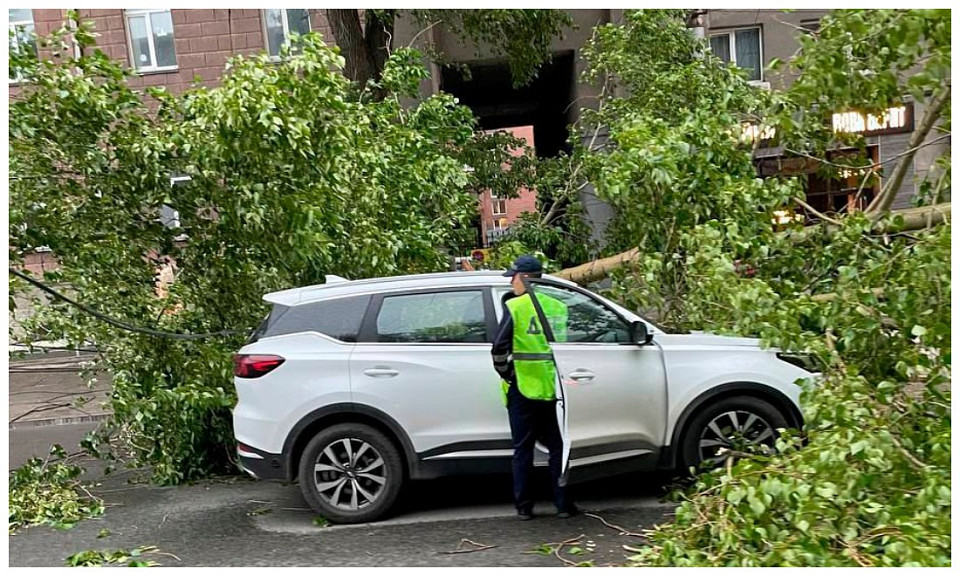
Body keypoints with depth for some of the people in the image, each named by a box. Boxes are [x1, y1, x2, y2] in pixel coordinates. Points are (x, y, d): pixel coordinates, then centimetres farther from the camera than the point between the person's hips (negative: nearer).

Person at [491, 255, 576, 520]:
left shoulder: (515, 307, -9)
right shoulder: (559, 307, 5)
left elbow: (500, 346, -15)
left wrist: (505, 373, -1)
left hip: (523, 389, -3)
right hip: (553, 388, 4)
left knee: (523, 450, 8)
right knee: (557, 447, 14)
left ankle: (524, 506, 14)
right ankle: (563, 504, 18)